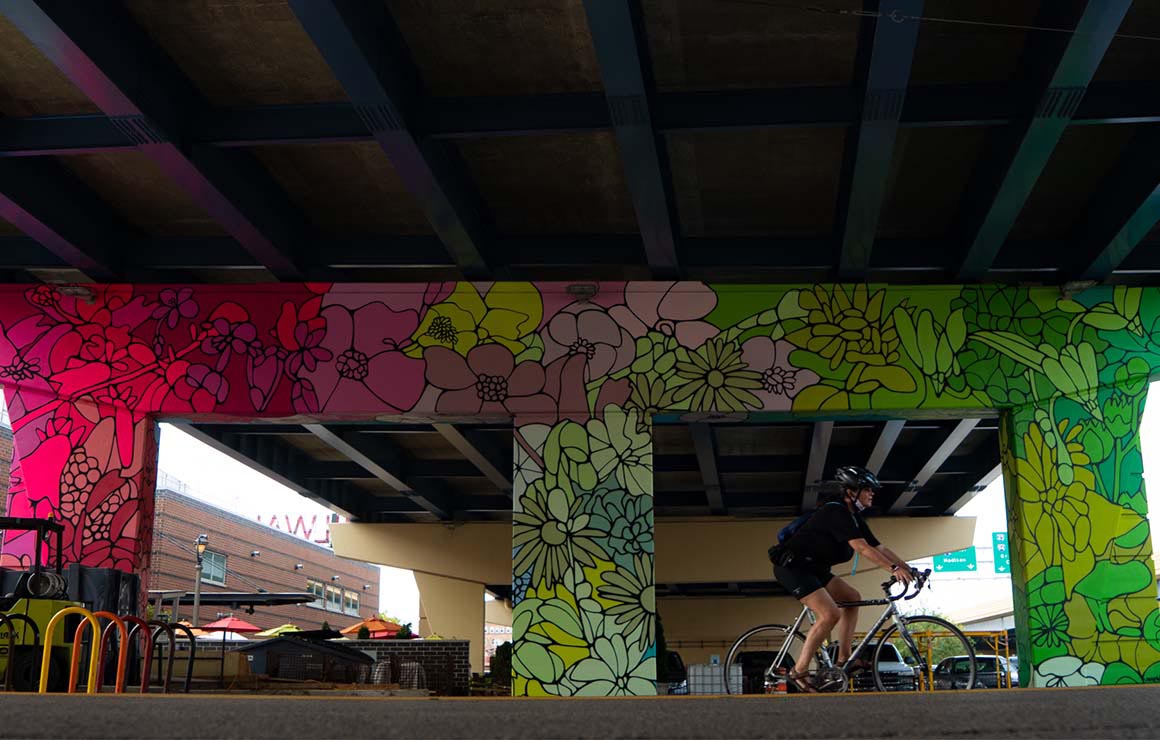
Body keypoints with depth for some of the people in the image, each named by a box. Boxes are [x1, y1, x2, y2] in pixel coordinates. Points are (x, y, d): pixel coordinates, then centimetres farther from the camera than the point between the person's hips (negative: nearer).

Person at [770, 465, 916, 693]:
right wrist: (894, 569, -31)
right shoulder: (836, 511, -19)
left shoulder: (853, 517, 11)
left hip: (811, 567, 11)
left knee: (852, 597, 9)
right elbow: (862, 548, -28)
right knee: (830, 614, -20)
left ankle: (844, 659, 8)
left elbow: (879, 548, 8)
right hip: (791, 565, -11)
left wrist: (909, 568, 0)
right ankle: (799, 672, -13)